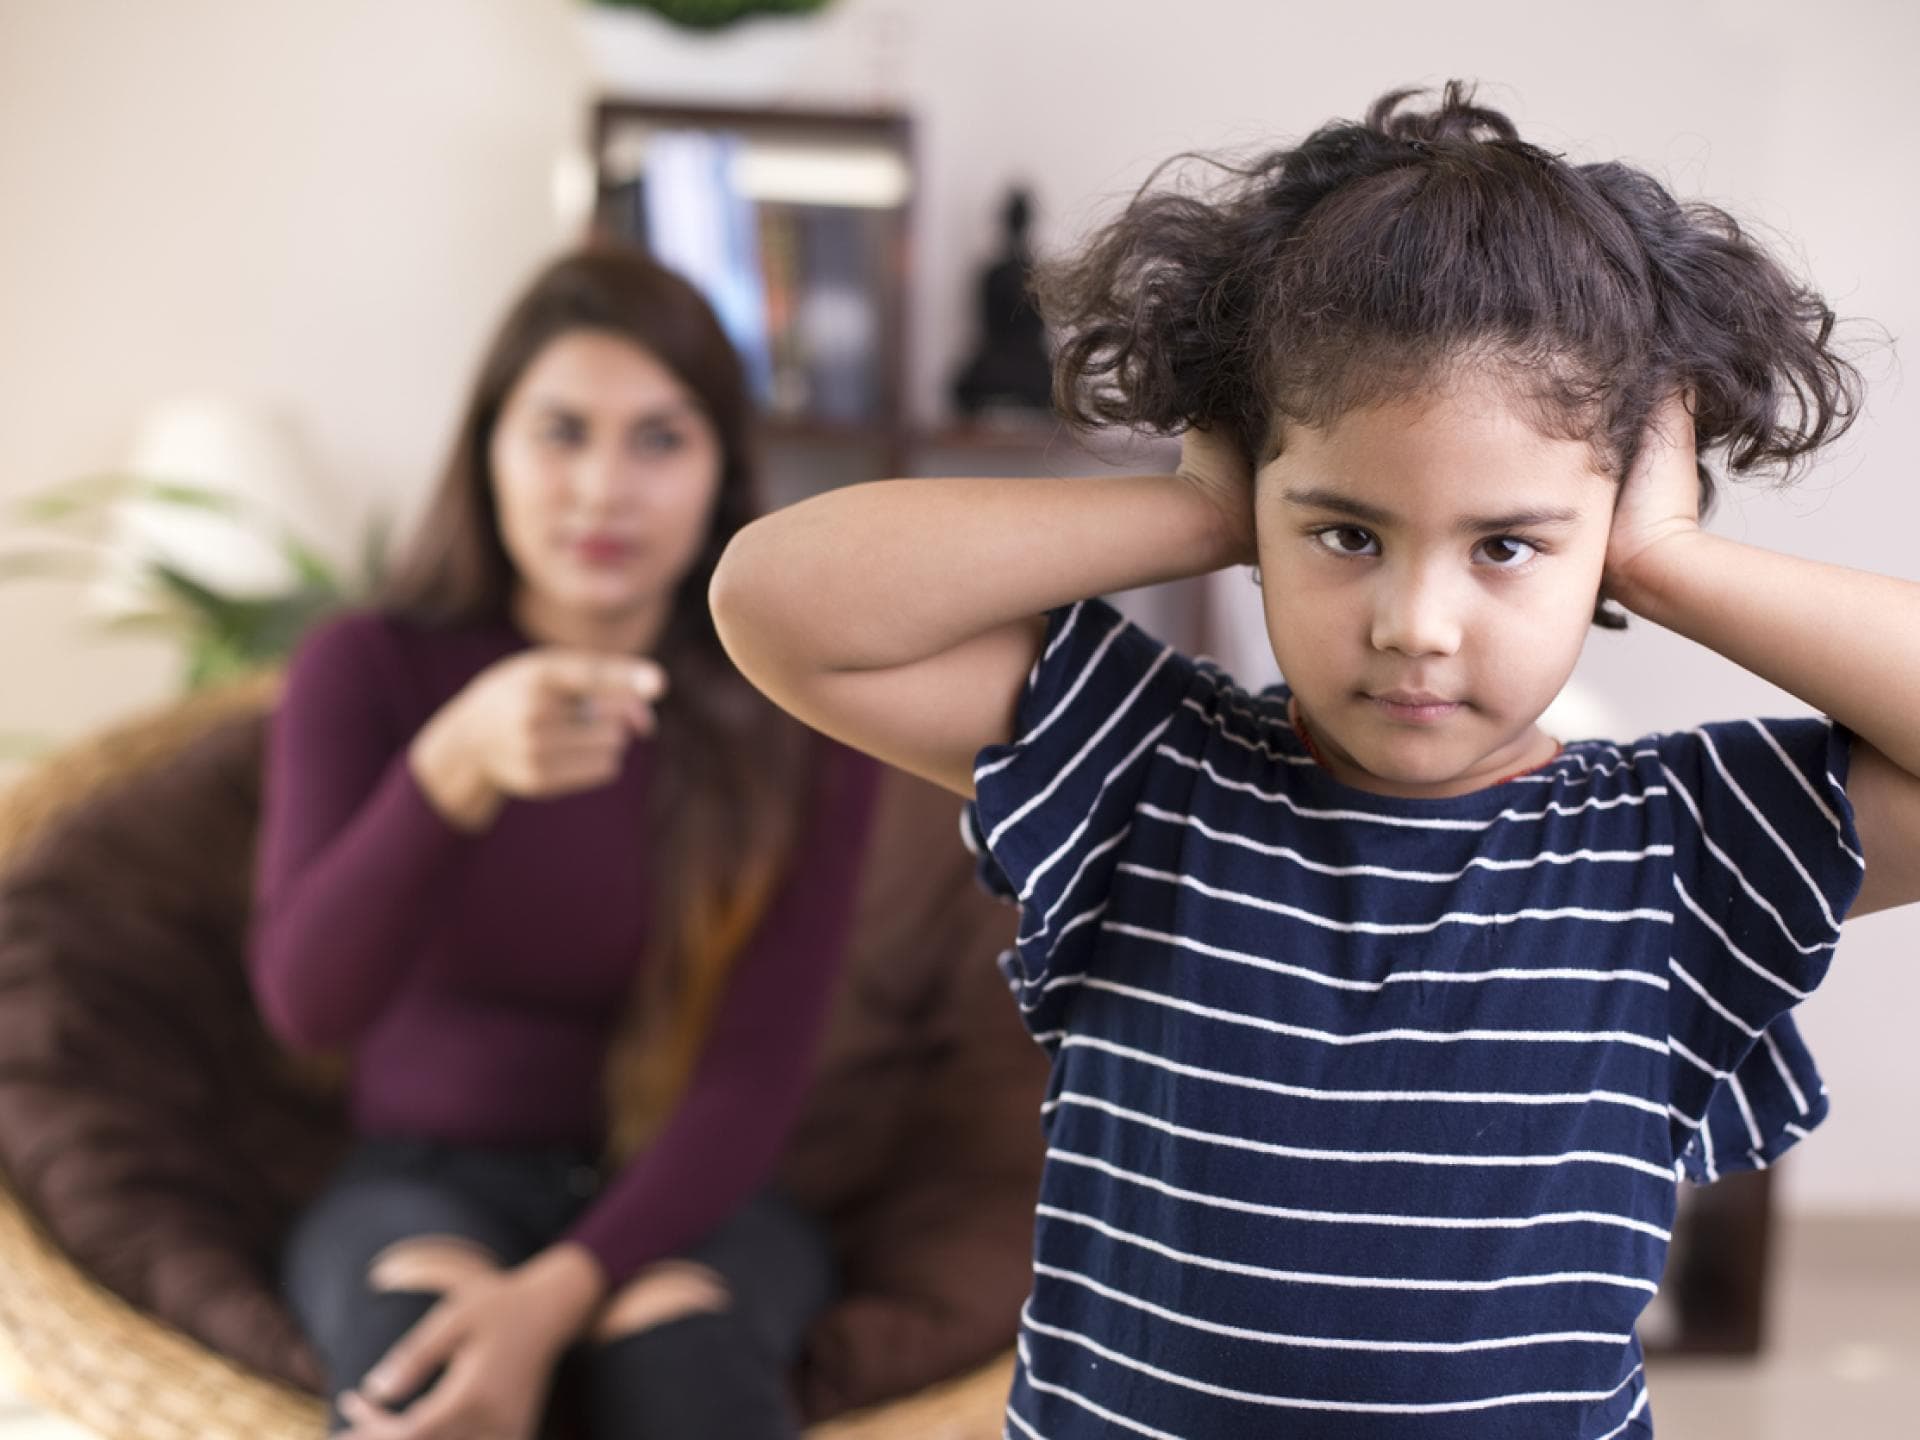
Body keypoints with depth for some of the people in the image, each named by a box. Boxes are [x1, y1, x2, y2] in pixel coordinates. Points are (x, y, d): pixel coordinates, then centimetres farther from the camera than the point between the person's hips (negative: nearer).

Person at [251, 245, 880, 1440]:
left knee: (677, 1338, -35)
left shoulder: (802, 717, -6)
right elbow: (306, 1001, -22)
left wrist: (557, 1295, -27)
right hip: (427, 1181, 0)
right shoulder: (370, 670, -6)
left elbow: (754, 1077, -10)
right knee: (421, 1311, -34)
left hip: (683, 1202, 0)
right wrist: (457, 768, -41)